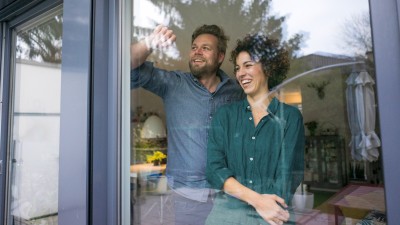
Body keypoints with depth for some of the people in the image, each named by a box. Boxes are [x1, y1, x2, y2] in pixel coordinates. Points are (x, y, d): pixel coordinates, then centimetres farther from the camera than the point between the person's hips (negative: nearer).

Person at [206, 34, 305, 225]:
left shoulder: (290, 116, -2)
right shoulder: (224, 115, 2)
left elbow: (288, 173, -7)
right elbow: (214, 168, -7)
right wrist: (256, 199, -18)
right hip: (226, 210, 1)